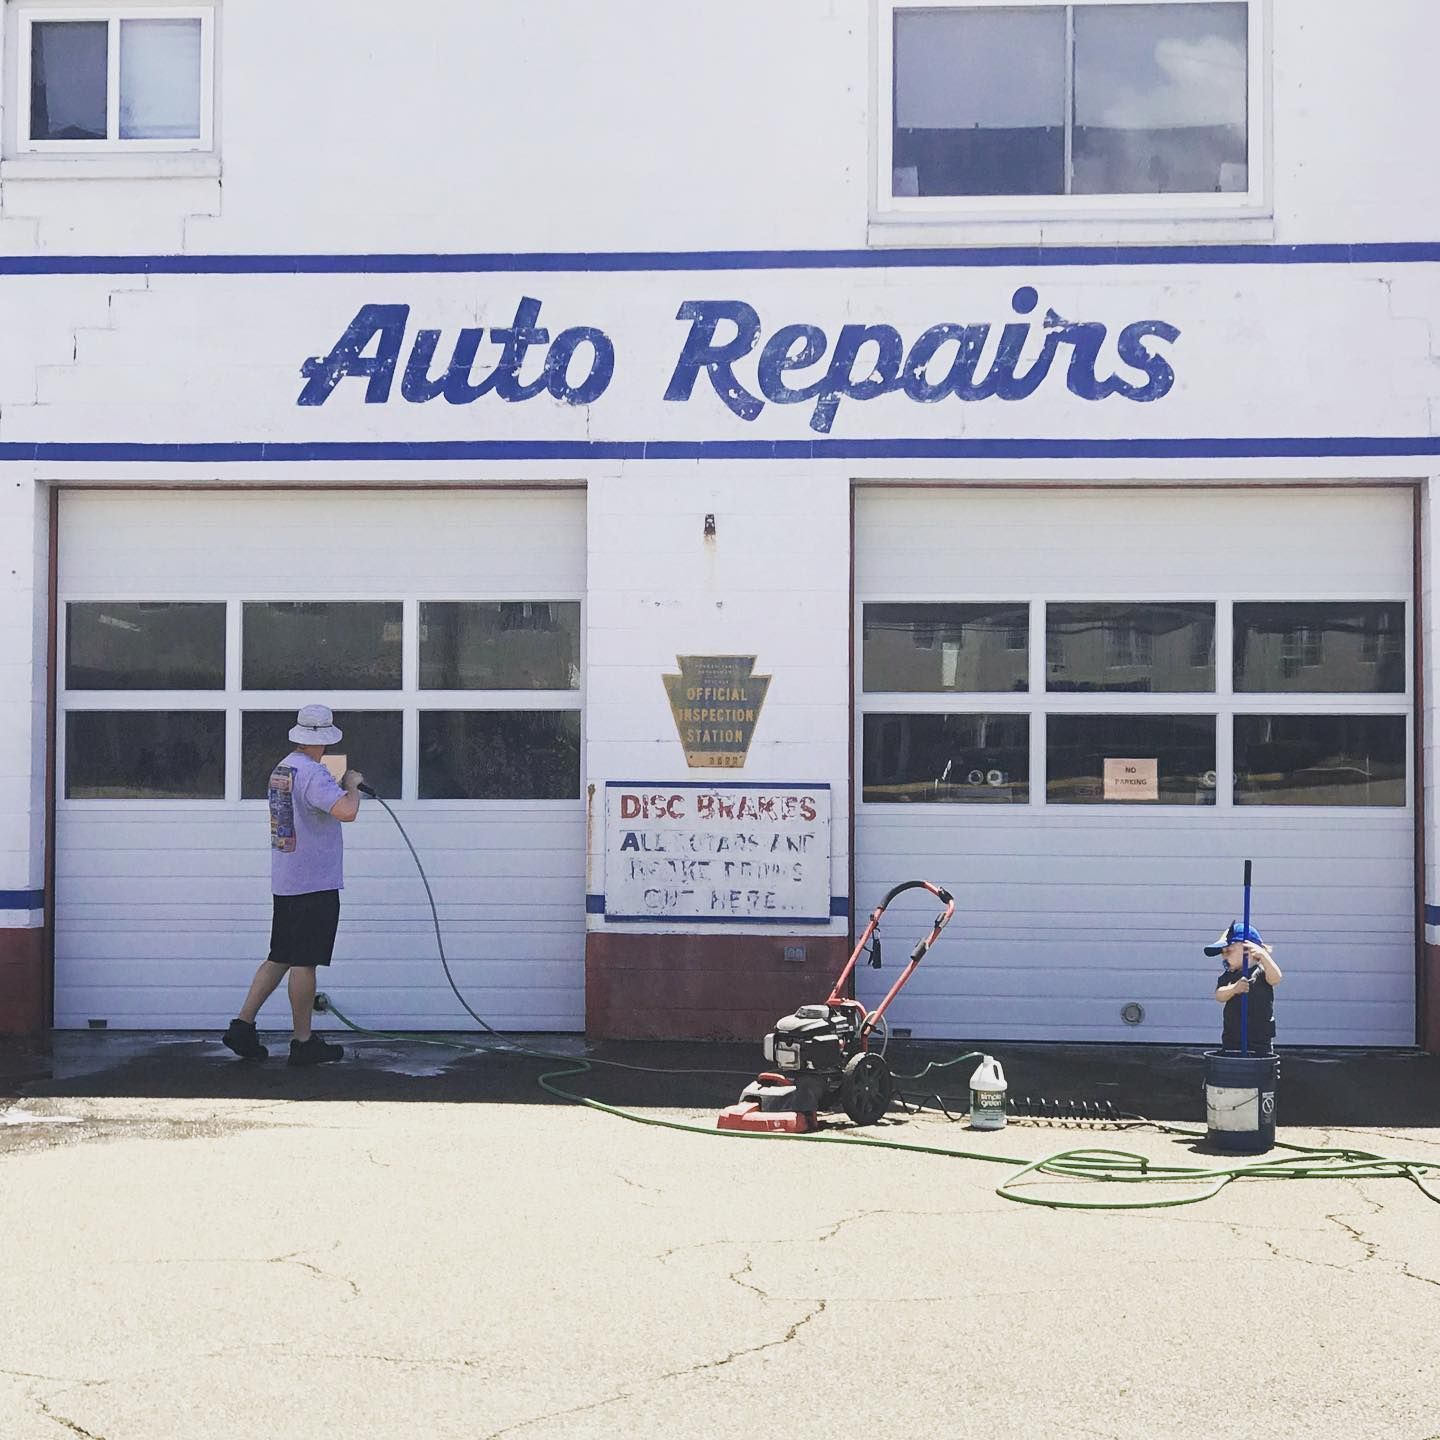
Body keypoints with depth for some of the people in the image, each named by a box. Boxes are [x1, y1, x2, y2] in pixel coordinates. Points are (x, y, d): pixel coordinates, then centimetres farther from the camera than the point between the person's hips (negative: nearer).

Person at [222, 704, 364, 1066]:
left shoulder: (281, 770, 12)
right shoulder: (312, 773, -17)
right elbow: (346, 811, -30)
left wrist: (340, 786, 29)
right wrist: (353, 784, -12)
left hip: (285, 883, 9)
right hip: (315, 884, -9)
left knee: (279, 958, 14)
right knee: (304, 963, -2)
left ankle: (242, 1025, 8)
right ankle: (303, 1043, 5)